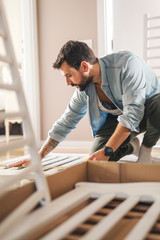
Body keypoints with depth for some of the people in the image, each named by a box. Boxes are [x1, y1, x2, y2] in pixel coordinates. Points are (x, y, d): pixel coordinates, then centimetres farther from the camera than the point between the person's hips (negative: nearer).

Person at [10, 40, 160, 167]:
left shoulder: (127, 64, -31)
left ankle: (146, 149, -10)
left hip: (148, 110, -3)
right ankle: (130, 147, 13)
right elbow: (64, 124, -3)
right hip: (118, 118, 4)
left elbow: (133, 113, -34)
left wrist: (107, 151, -33)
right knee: (95, 161, -18)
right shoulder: (84, 90, -11)